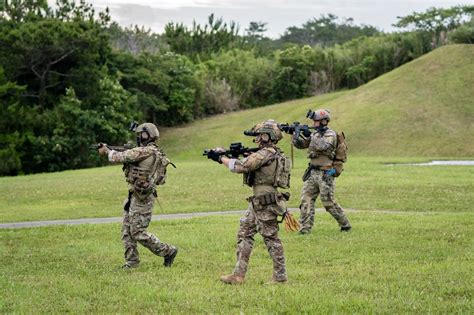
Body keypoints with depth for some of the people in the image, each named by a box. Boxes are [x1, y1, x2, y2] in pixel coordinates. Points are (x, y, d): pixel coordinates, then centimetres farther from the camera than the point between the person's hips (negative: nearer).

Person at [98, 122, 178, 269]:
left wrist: (107, 150, 1)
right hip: (135, 196, 10)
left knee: (138, 232, -6)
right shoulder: (155, 153, 14)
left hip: (141, 198, -10)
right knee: (127, 229, 11)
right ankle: (132, 260, 15)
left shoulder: (146, 151, -18)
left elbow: (119, 157, -16)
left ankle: (168, 251, 3)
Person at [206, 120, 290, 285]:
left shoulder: (264, 154, -18)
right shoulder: (275, 154, 13)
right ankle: (239, 274, 12)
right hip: (257, 203, 10)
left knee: (271, 239, -2)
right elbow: (249, 165, 21)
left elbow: (240, 167, -20)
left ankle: (280, 276, 6)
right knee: (244, 234, 11)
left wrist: (220, 158, -9)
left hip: (266, 204, -10)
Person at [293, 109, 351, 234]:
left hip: (325, 174, -7)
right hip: (312, 172, 7)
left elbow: (323, 146, -28)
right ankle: (305, 228, 1)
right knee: (306, 200, -1)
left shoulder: (330, 134, -10)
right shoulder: (315, 133, 12)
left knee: (329, 202, -2)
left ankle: (345, 225, 14)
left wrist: (309, 135, -20)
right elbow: (300, 144, 11)